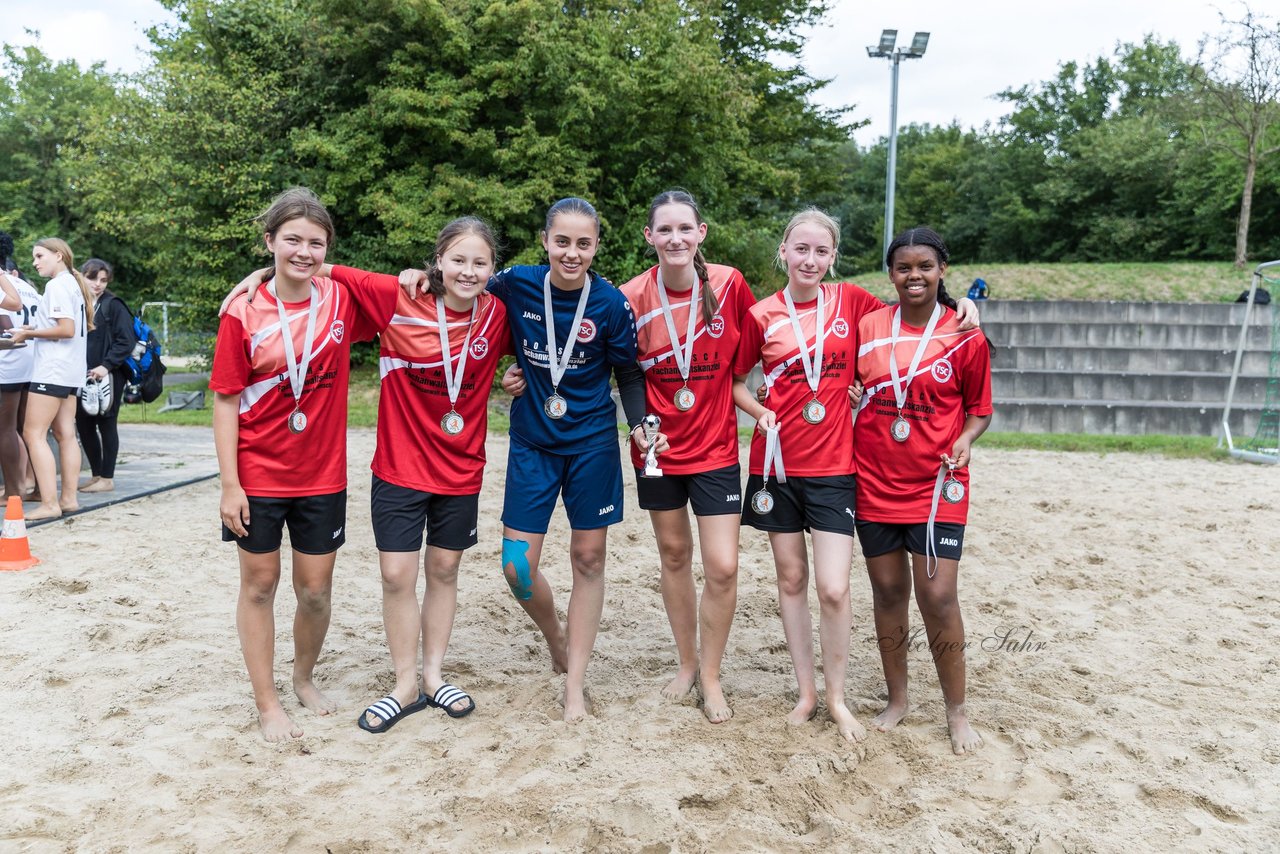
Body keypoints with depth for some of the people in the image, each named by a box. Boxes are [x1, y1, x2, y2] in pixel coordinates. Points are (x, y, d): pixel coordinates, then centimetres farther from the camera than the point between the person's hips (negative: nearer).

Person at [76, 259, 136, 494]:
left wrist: (106, 366, -18)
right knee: (83, 424, 10)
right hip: (83, 376, 6)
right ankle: (96, 474, 23)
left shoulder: (113, 305, -6)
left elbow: (126, 341, -12)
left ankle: (107, 478, 10)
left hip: (107, 376, -6)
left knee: (106, 425, 1)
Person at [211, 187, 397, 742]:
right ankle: (266, 703, 25)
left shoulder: (342, 300, -4)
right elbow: (226, 401, -7)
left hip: (322, 475, 2)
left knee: (316, 590, 11)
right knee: (259, 586, 11)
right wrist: (229, 484, -10)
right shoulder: (244, 312, -9)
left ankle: (305, 678, 37)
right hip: (258, 475, -2)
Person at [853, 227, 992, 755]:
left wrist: (964, 441, -13)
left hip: (935, 485, -2)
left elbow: (979, 408, 5)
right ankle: (897, 699, 27)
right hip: (874, 482, 3)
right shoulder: (867, 327, 4)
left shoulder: (965, 334, -2)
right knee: (888, 591, 10)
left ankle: (956, 711, 14)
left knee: (938, 597, -6)